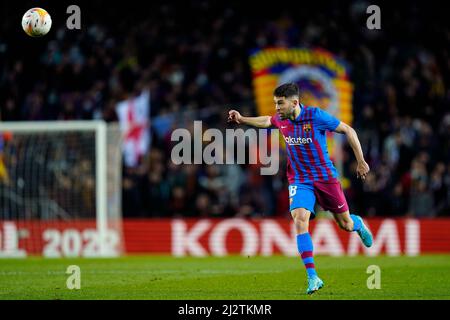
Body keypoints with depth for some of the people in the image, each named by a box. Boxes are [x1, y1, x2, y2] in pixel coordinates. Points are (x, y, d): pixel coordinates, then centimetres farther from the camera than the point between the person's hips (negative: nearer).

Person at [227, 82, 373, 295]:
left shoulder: (315, 115, -19)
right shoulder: (281, 120, -3)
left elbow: (348, 130, -10)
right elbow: (266, 121, 23)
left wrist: (361, 162, -9)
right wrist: (242, 120, 8)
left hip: (325, 177, -3)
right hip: (299, 181, 3)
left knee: (345, 224, 9)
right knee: (299, 220, -21)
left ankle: (358, 224, 51)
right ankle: (313, 278, -21)